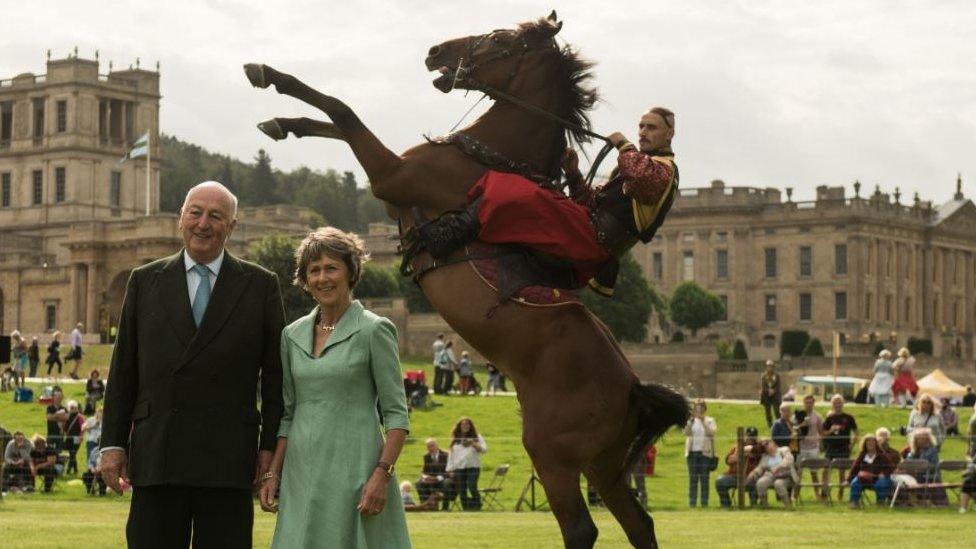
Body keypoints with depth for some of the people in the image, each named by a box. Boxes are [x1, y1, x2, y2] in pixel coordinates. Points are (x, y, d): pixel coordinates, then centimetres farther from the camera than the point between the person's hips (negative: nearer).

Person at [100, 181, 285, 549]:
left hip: (228, 462, -1)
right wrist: (112, 444, 5)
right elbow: (123, 371, 10)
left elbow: (275, 373, 5)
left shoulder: (260, 285, 6)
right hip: (156, 458, 1)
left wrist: (271, 446, -1)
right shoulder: (145, 281, 11)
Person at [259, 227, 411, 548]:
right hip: (302, 471, 5)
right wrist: (273, 473, 8)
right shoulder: (293, 335, 12)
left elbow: (396, 413, -6)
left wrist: (382, 474, -16)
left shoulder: (374, 331, -3)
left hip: (354, 468, -5)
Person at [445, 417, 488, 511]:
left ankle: (477, 507, -6)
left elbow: (484, 449, 0)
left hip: (473, 467, -3)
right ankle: (466, 509, 4)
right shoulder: (455, 440, 17)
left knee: (472, 487, -21)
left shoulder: (476, 437, 10)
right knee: (461, 491, -2)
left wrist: (474, 444, -15)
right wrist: (450, 470, 10)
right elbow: (451, 455, 18)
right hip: (458, 468, 3)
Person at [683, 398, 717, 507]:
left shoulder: (710, 421, 6)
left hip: (705, 452, -2)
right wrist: (691, 420, -13)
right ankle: (692, 501, 1)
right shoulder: (691, 421, 11)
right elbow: (686, 433, -5)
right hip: (692, 452, 2)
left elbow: (711, 433, -11)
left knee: (704, 478, -2)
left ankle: (704, 502, 0)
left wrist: (703, 421, -15)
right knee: (693, 478, 0)